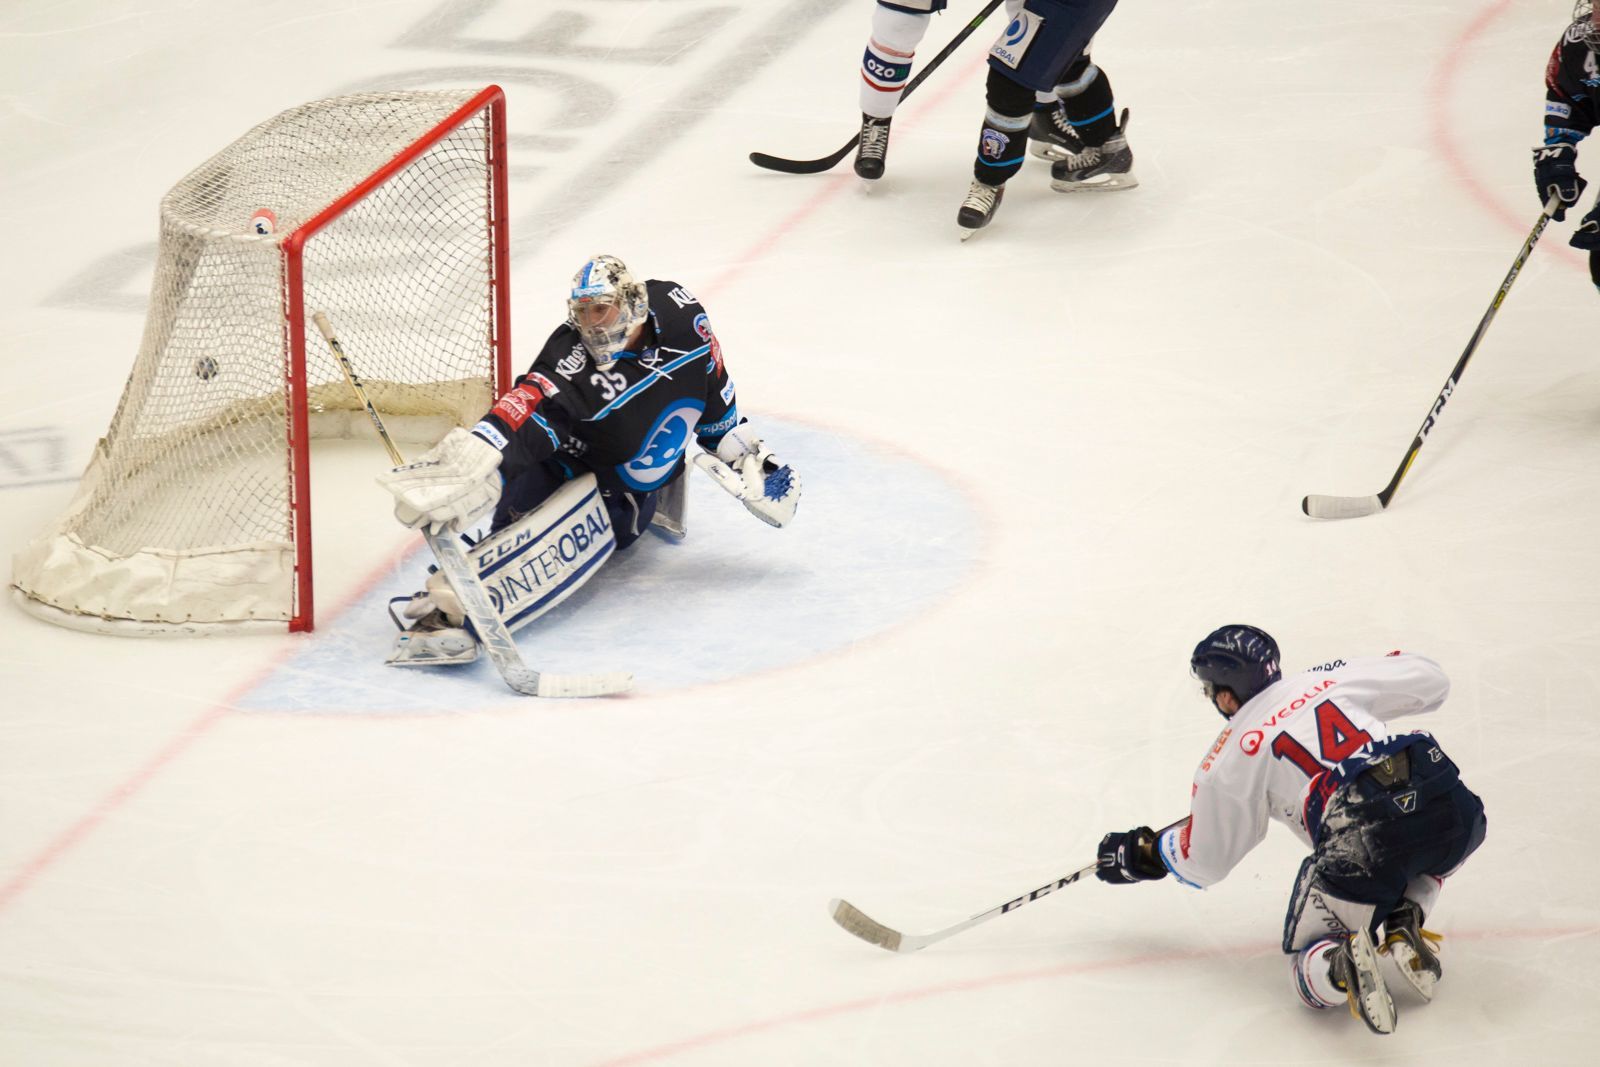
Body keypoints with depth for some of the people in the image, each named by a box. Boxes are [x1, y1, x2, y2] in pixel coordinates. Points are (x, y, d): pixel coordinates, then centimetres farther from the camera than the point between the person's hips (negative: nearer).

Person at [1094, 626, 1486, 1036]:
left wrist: (1141, 855, 43)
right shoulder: (1334, 678, 21)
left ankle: (1342, 966, -20)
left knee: (1312, 964, 18)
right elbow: (1430, 678, 26)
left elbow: (1204, 862, 24)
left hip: (1358, 840, -3)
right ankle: (1404, 928, 10)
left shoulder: (1227, 763, 14)